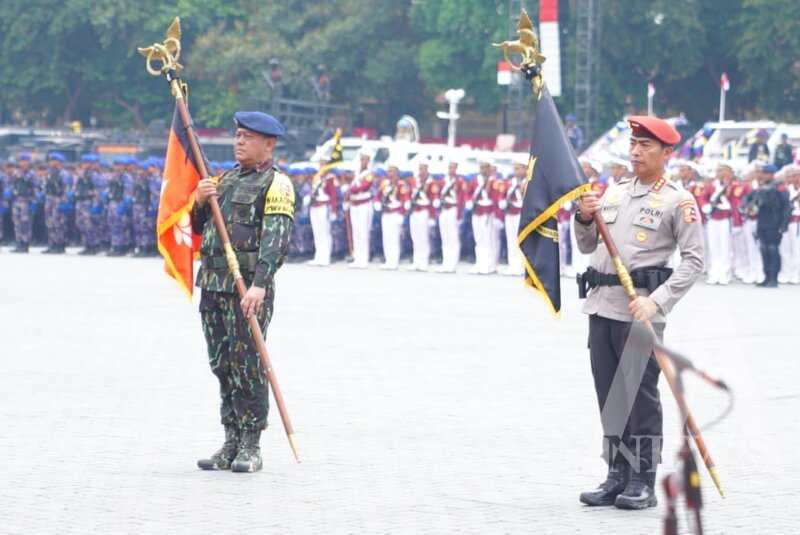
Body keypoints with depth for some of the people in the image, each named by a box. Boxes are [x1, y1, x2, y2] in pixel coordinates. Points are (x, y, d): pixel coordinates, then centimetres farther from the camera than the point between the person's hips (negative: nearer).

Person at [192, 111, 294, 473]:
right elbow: (200, 227, 23)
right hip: (212, 286, 7)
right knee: (222, 366, 9)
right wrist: (200, 202, 0)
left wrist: (259, 284, -28)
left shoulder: (276, 184, -5)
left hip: (248, 288, -7)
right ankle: (231, 444, 15)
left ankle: (251, 447, -2)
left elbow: (276, 237, -17)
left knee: (247, 365, -7)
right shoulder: (226, 179, 20)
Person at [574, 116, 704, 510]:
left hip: (641, 311, -6)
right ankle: (618, 476, 17)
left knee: (640, 396, -4)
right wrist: (585, 218, 2)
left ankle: (643, 482, 2)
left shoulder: (678, 201, -3)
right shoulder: (614, 193, 16)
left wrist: (657, 300, -18)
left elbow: (693, 260, -8)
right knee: (609, 396, 9)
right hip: (601, 306, 6)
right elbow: (588, 246, 23)